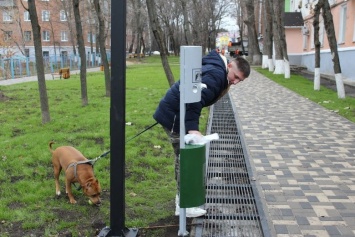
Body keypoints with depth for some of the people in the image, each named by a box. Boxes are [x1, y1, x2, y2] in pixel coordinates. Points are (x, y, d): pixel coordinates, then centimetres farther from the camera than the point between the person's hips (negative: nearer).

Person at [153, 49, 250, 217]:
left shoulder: (214, 68, 13)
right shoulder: (216, 75, -19)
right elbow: (194, 101, -32)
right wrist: (193, 129, -39)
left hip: (171, 112, 11)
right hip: (173, 116, -11)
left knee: (182, 156, 20)